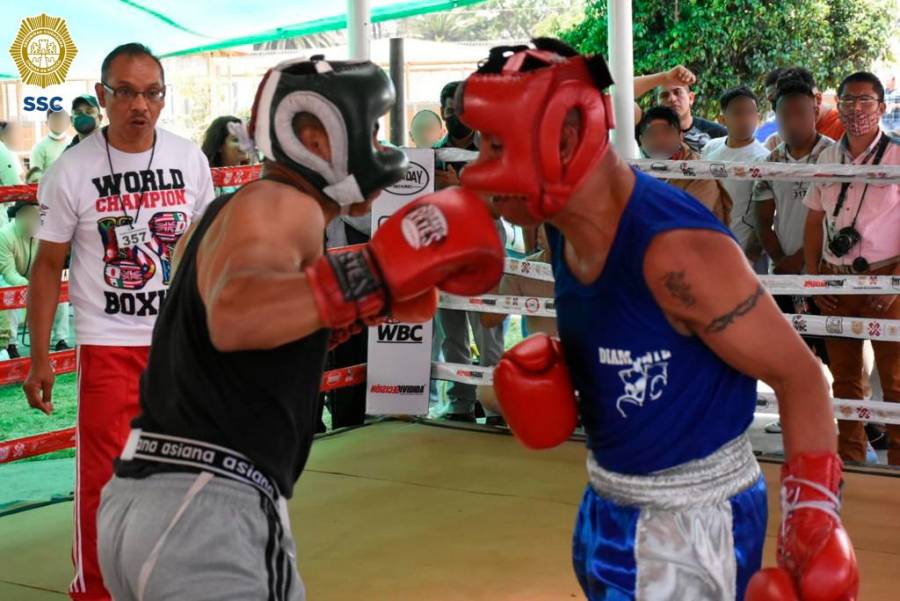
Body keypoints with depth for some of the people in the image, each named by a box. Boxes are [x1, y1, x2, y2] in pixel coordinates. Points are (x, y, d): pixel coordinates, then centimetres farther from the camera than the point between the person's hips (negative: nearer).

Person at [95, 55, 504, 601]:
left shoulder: (232, 211, 19)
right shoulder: (279, 204, -10)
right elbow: (235, 316, -30)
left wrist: (359, 305, 16)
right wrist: (378, 273, -34)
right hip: (206, 511, -10)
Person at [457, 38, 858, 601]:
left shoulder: (677, 249, -28)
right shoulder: (568, 223, -3)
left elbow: (799, 375, -20)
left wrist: (814, 517, -23)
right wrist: (547, 369, -4)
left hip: (693, 517, -8)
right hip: (609, 501, 8)